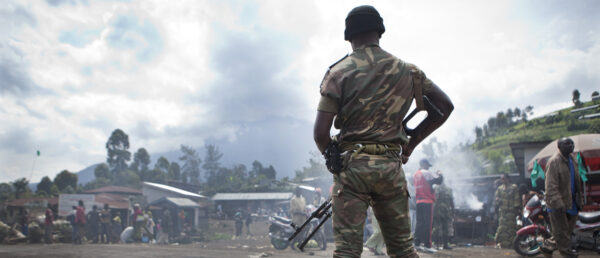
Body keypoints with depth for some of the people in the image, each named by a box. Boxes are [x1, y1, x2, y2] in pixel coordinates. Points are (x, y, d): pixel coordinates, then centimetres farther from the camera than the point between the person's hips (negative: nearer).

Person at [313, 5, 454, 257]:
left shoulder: (339, 72, -3)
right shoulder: (407, 70, 8)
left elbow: (320, 132, -8)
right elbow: (445, 106, 11)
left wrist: (332, 157, 11)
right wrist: (412, 141, 16)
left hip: (352, 164, -3)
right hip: (391, 166, 3)